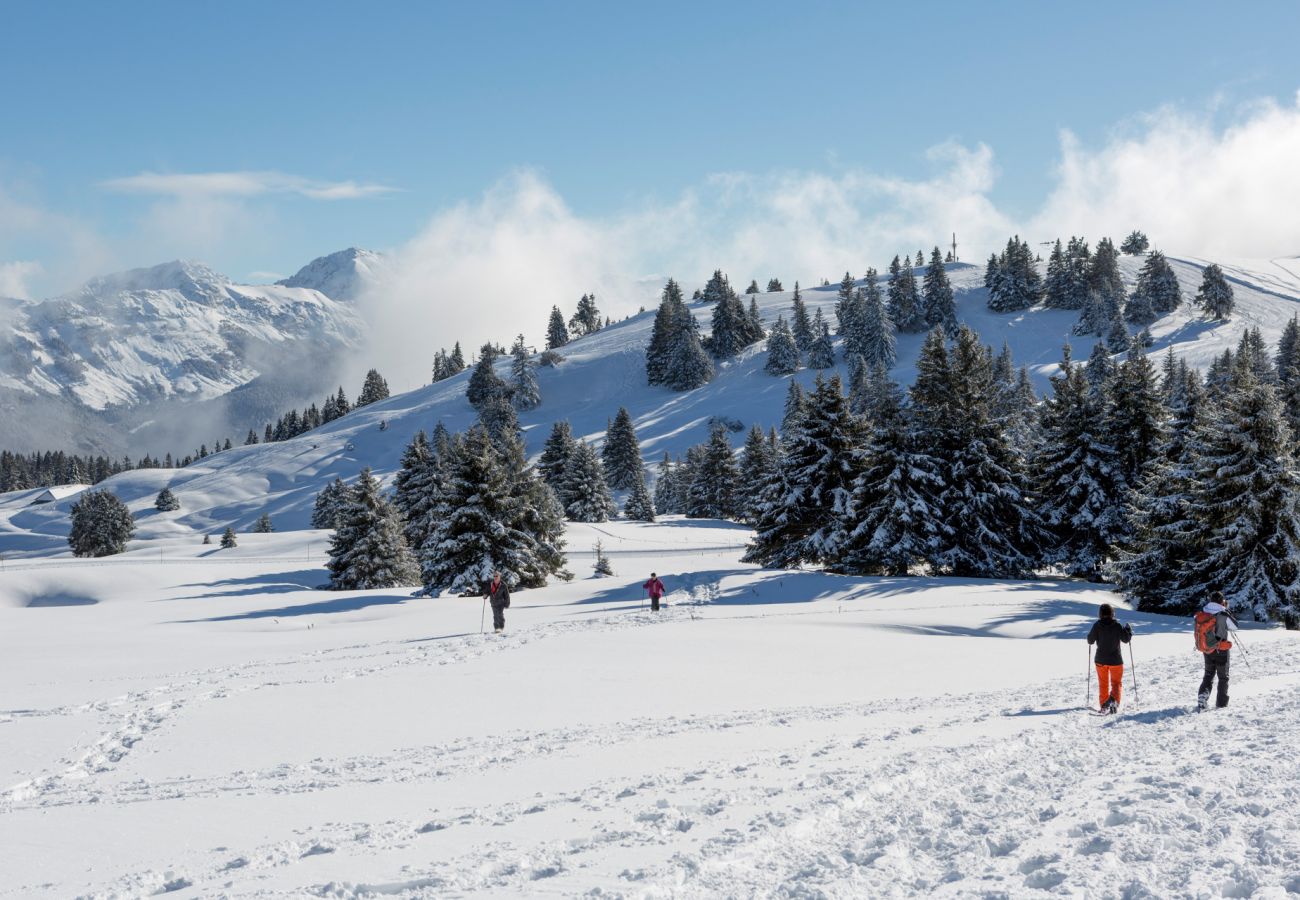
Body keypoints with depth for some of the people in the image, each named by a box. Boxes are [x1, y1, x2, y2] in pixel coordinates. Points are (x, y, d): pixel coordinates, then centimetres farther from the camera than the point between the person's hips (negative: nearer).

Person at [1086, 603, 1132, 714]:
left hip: (1100, 660, 1)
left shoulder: (1097, 625, -9)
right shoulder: (1117, 626, -11)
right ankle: (1113, 699, -17)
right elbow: (1126, 639, -6)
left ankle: (1104, 706, 11)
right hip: (1115, 659, -1)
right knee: (1116, 683, 9)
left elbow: (1090, 640, -5)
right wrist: (1129, 631, 12)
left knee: (1103, 684, 16)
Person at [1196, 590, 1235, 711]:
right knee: (1223, 677, 13)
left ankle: (1203, 695, -6)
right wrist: (1227, 611, 3)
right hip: (1221, 651, -4)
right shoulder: (1223, 615, -19)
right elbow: (1234, 625, -4)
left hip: (1207, 650, 4)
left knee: (1208, 675, 17)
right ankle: (1221, 702, 16)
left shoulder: (1201, 614, -6)